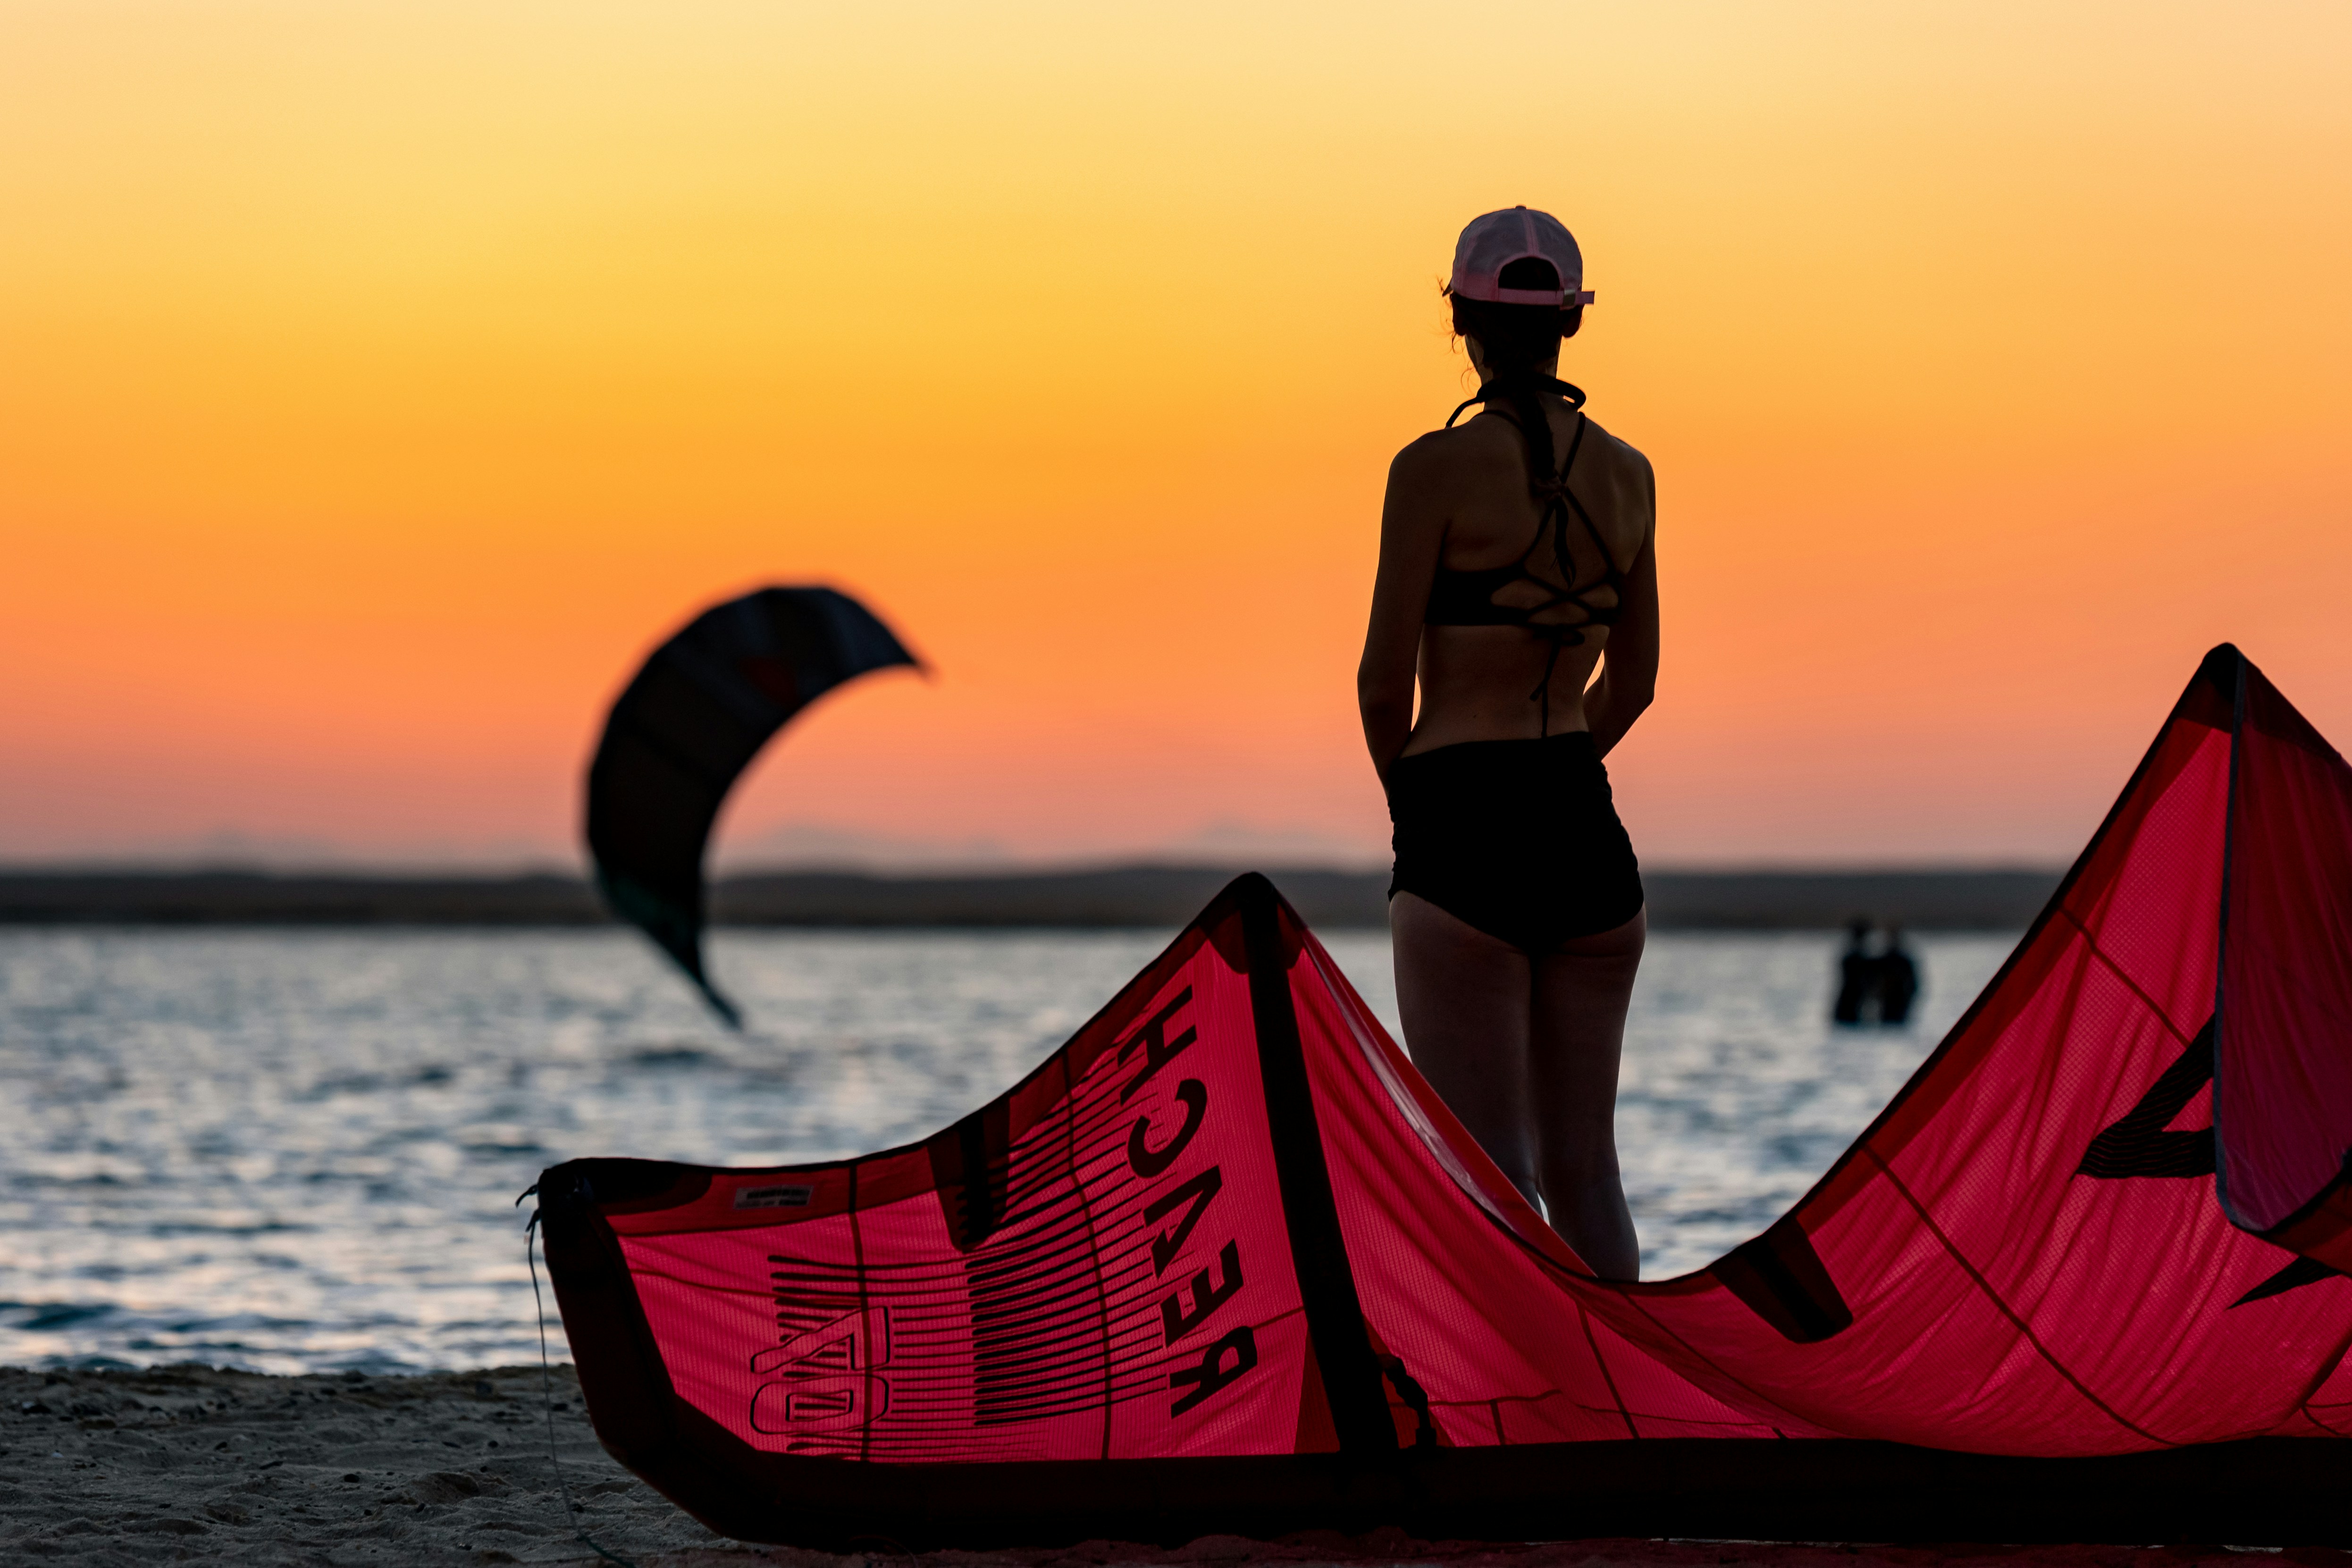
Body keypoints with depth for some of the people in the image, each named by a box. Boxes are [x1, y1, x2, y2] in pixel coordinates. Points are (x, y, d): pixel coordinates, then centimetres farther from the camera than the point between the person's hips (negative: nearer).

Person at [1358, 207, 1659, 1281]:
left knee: (1491, 1173, -2)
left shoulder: (1436, 468, -9)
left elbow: (1386, 680, -7)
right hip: (1588, 825, 5)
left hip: (1464, 829, -5)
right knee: (1585, 1163, 12)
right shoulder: (1626, 476, 7)